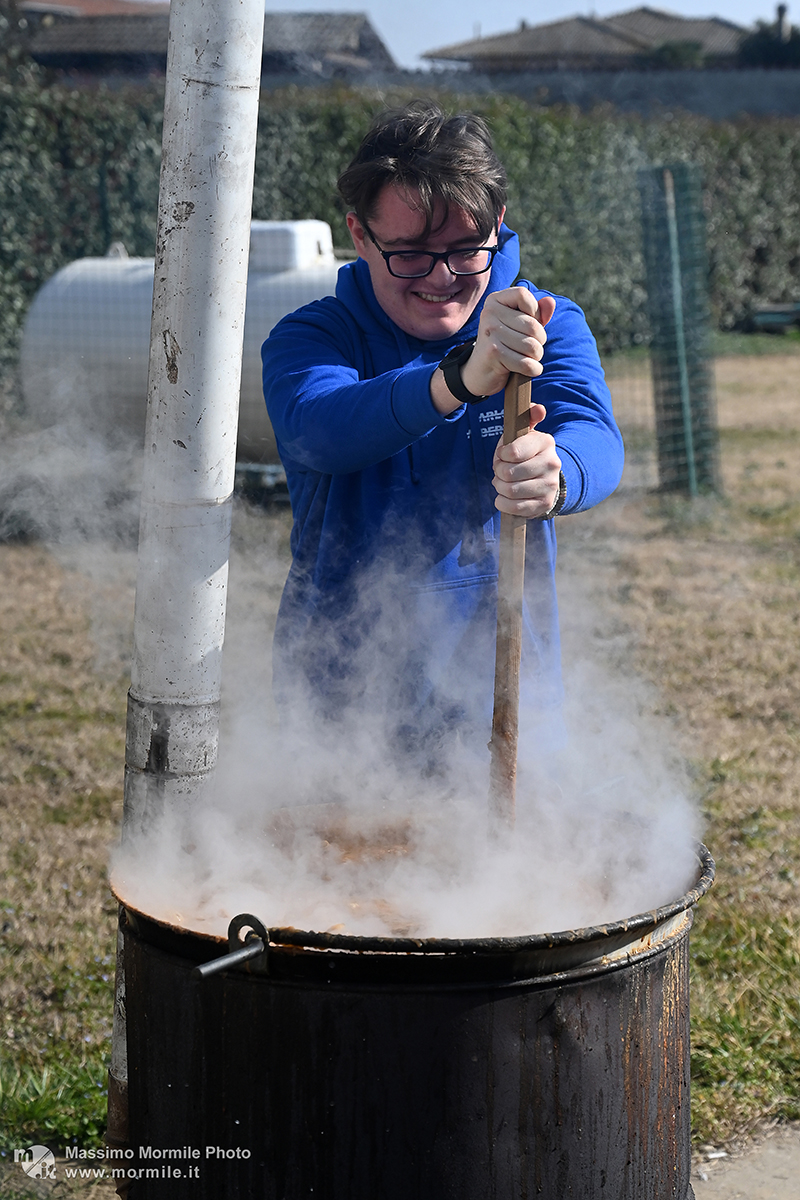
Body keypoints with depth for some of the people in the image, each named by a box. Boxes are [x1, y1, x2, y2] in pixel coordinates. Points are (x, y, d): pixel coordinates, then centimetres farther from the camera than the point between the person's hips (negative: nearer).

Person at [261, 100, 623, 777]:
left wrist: (554, 474, -42)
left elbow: (594, 439, -16)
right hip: (339, 688, 0)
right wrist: (462, 377, -42)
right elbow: (317, 428, -24)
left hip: (501, 686, 1)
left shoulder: (552, 327, 3)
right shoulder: (309, 337, -1)